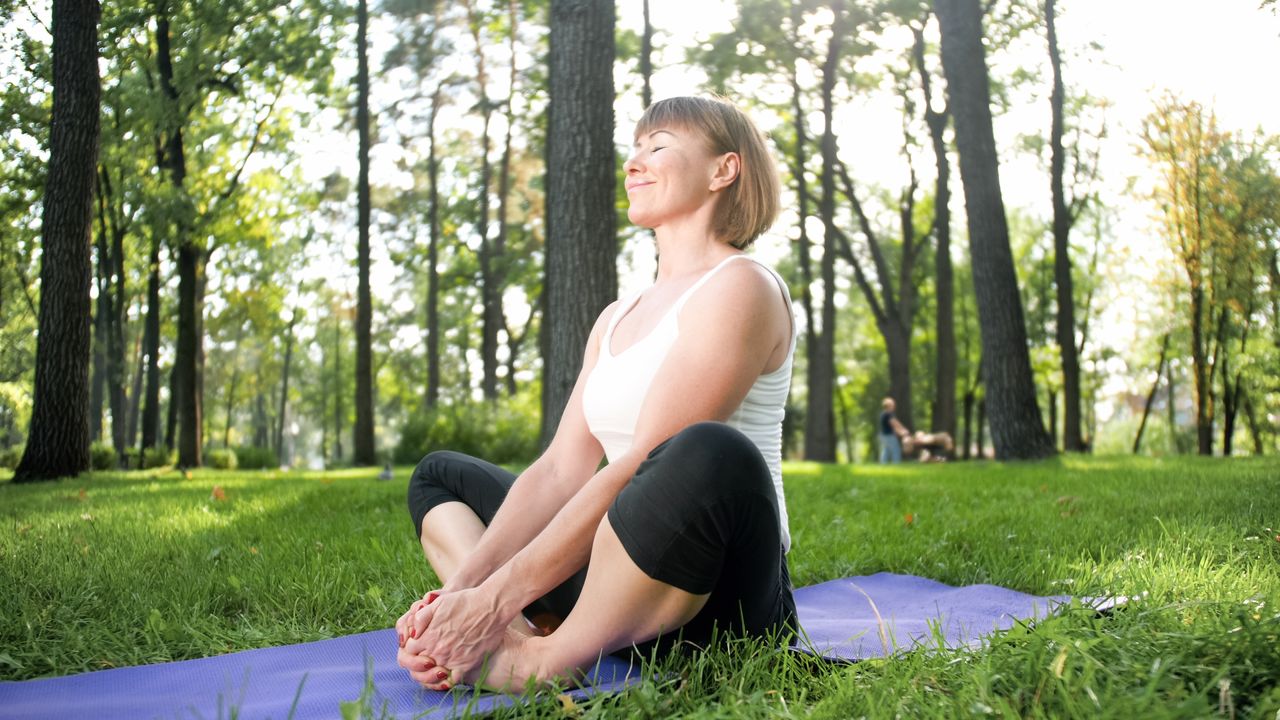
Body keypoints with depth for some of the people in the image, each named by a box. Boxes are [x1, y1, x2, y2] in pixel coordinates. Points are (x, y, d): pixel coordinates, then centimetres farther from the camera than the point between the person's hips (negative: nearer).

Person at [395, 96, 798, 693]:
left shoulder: (739, 287, -9)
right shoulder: (617, 318, 17)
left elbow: (640, 467, -20)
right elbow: (560, 471, 7)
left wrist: (498, 597, -23)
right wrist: (460, 588, -7)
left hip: (719, 595, -9)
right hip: (624, 572, 9)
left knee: (710, 455, -40)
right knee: (438, 475, 18)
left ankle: (544, 661, -19)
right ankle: (510, 638, -13)